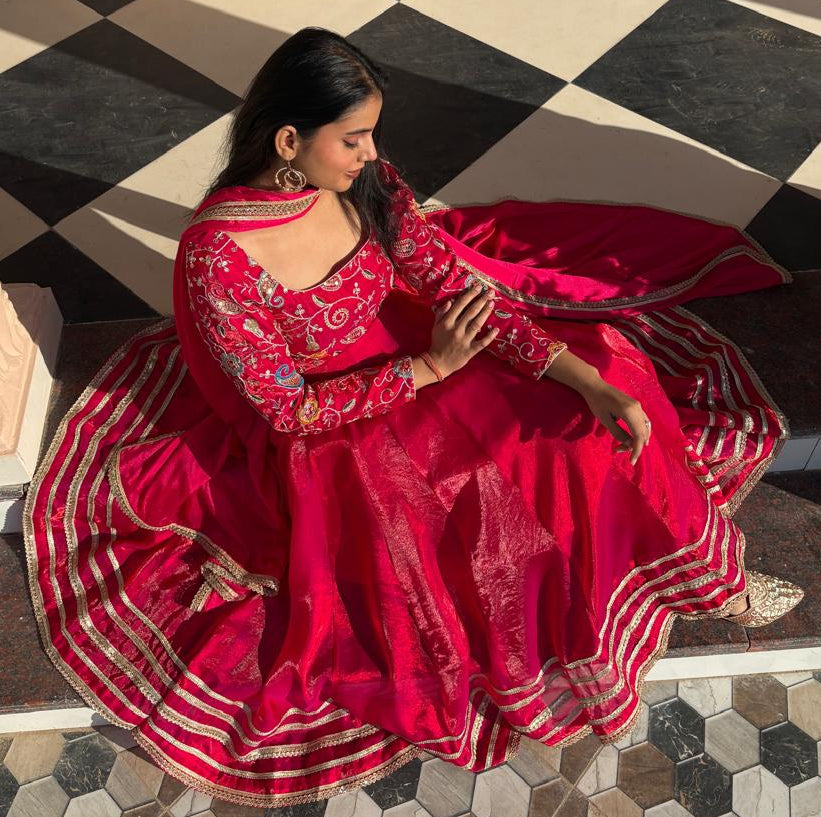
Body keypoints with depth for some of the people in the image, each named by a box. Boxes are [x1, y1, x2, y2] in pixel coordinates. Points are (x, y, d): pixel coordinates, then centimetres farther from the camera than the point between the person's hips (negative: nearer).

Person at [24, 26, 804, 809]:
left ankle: (707, 572, 15)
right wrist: (430, 367, -24)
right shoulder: (218, 256, -28)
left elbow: (457, 282, -10)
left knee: (606, 406, -5)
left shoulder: (364, 178, -11)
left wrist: (586, 377, -20)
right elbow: (291, 408, -20)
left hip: (418, 356, 6)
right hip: (327, 436, -5)